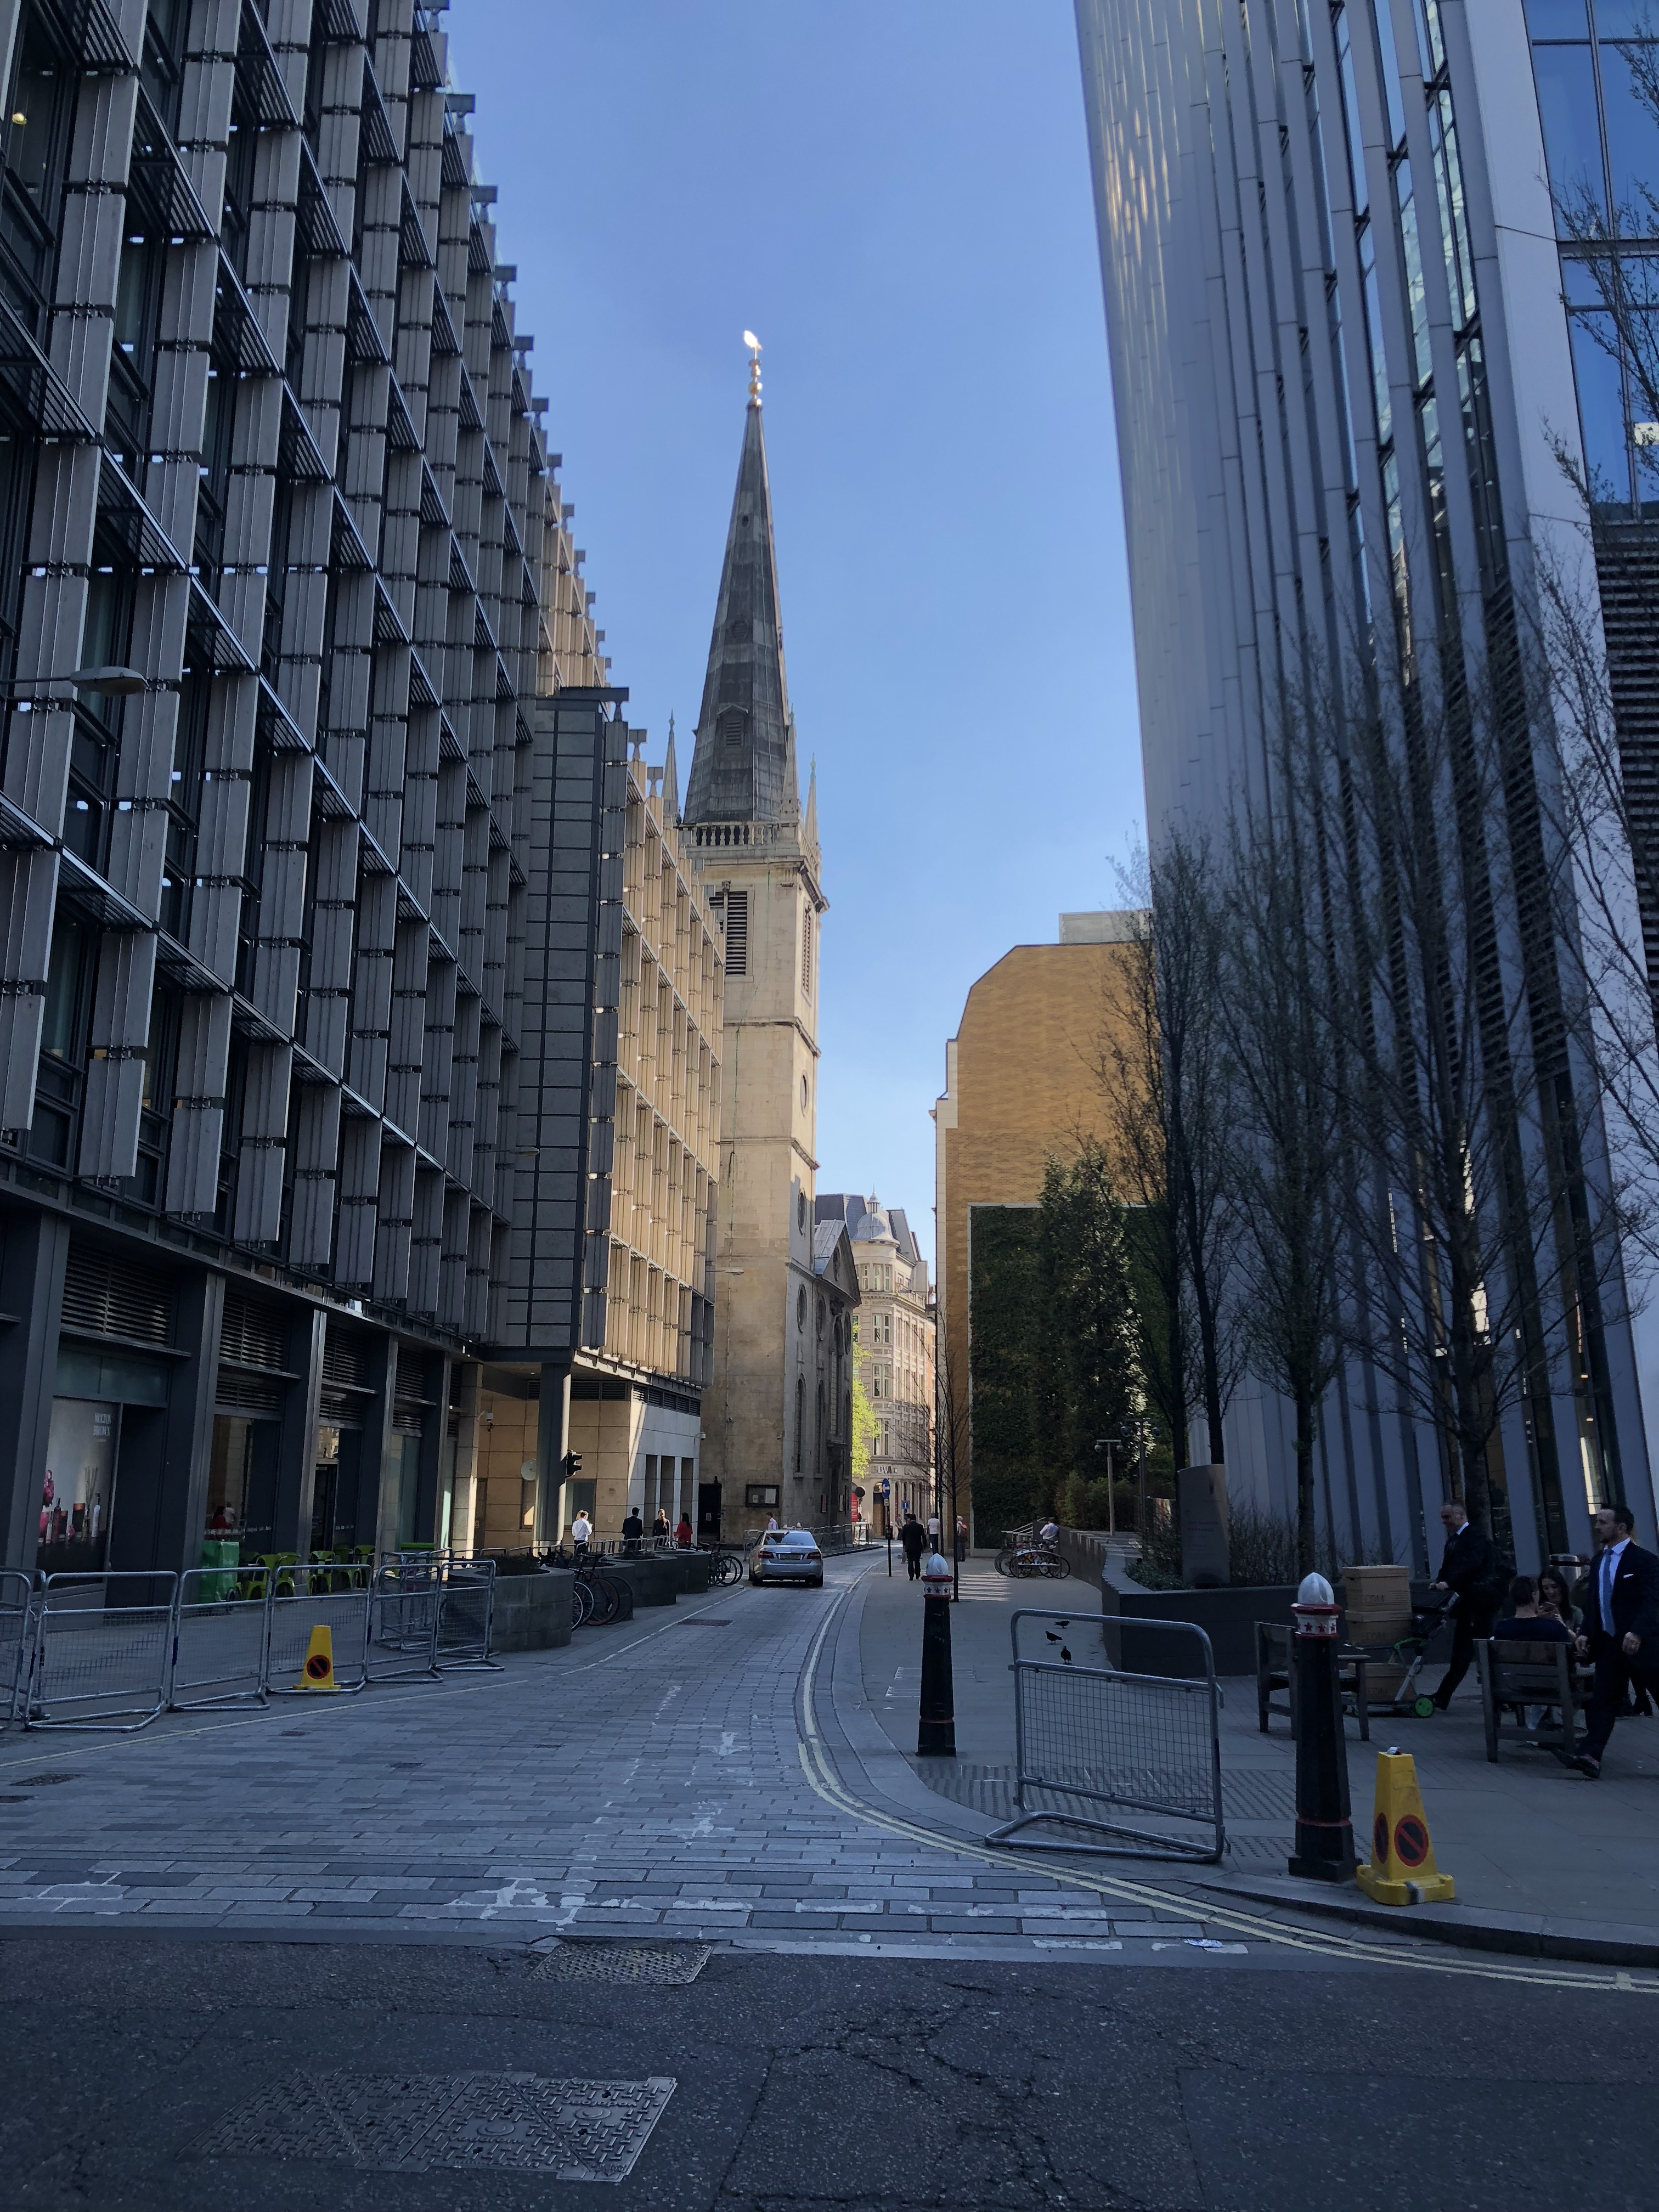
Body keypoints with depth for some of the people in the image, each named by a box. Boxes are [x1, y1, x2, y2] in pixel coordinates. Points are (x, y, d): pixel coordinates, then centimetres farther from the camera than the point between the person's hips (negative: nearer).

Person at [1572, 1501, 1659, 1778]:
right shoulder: (1599, 1560, 13)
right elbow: (1593, 1600, 16)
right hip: (1608, 1642, 6)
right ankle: (1591, 1755, -11)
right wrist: (1587, 1632, 5)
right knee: (1603, 1699, -3)